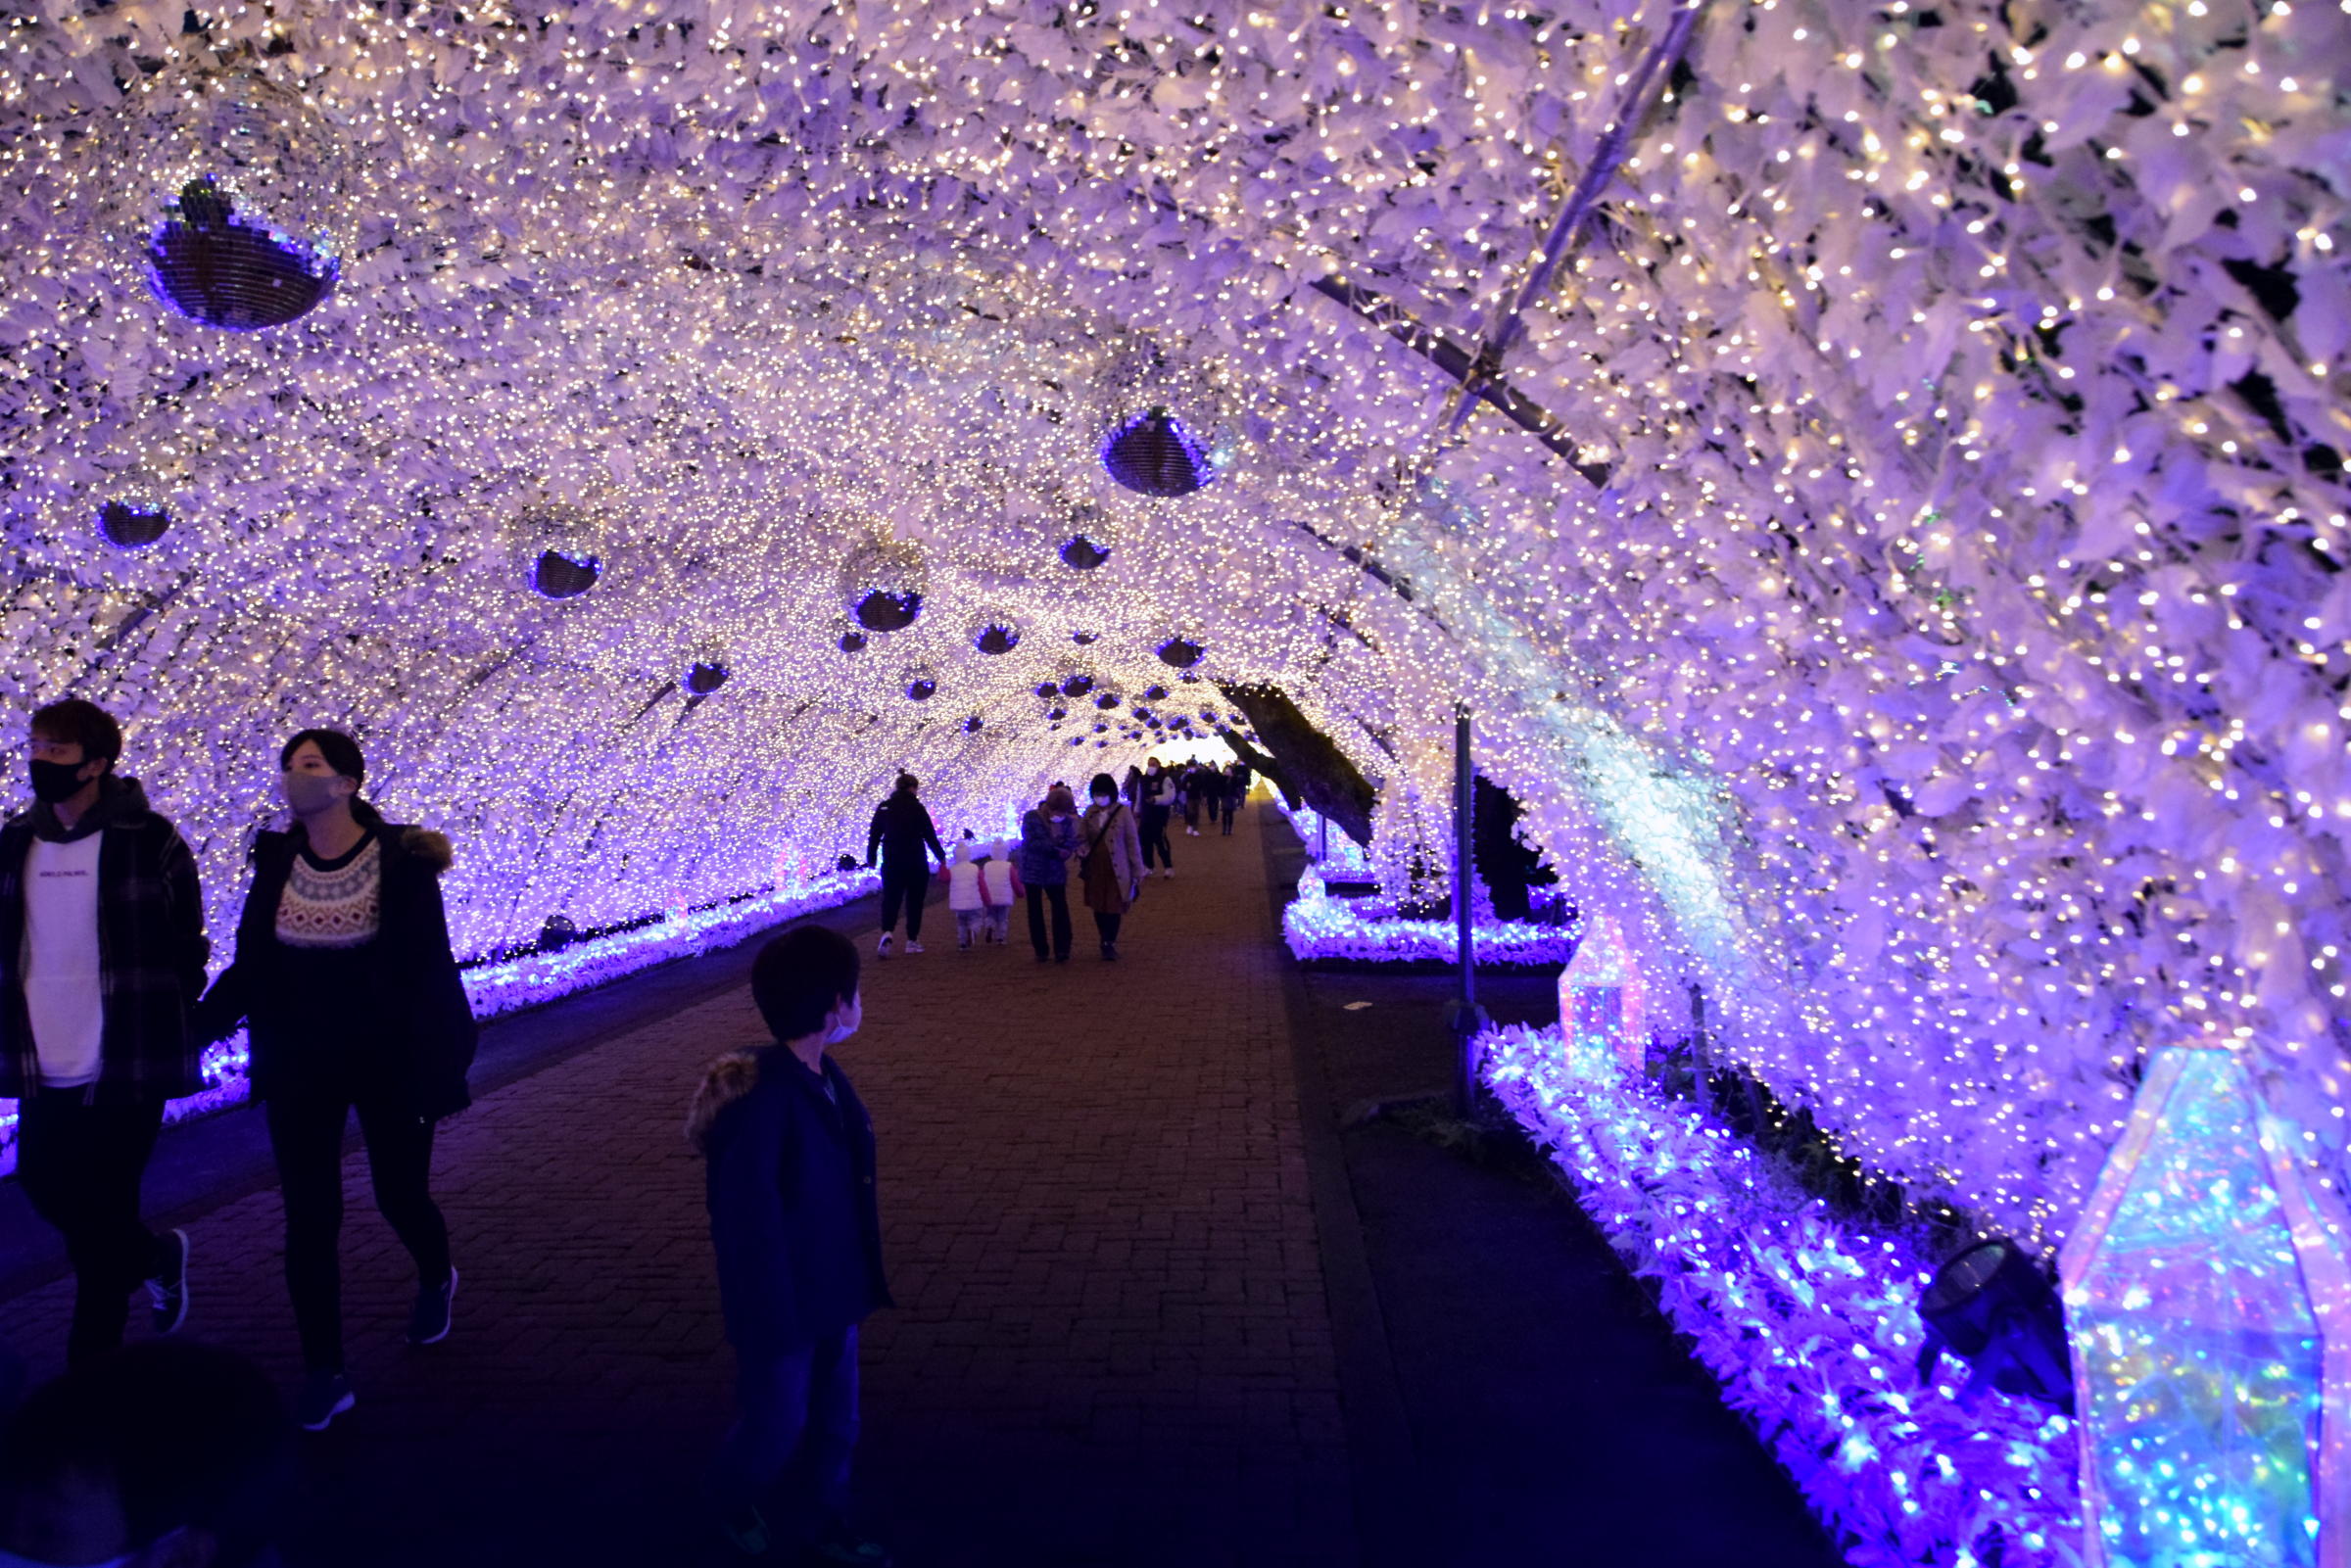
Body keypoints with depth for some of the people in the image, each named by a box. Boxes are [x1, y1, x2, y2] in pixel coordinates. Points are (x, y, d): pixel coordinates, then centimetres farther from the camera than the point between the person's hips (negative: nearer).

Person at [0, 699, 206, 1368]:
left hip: (127, 1066, -5)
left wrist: (164, 1032, -3)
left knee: (100, 1212, 3)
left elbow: (186, 950, -2)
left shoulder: (150, 842, -9)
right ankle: (157, 1256, 41)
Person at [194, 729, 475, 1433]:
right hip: (300, 1069, 3)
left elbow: (431, 972, -10)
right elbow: (249, 967, 2)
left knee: (401, 1195, 12)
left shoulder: (402, 861, -12)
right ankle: (324, 1374, 13)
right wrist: (191, 1031, -12)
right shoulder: (276, 861, -1)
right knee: (308, 1220, 2)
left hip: (386, 1062, -3)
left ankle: (436, 1280, 46)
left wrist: (442, 1069, -12)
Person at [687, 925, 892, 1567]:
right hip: (782, 1300, -7)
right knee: (777, 1423, 13)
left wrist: (862, 1275, 11)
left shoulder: (826, 1076, 0)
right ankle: (731, 1499, 43)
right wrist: (769, 1316, -19)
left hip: (833, 1289, 7)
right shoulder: (760, 1097, -27)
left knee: (836, 1418, 19)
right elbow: (749, 1218, -23)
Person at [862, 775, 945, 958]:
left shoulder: (884, 807, 3)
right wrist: (941, 855, 8)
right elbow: (930, 835, -5)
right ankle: (912, 940, 13)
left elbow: (874, 835, 7)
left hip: (891, 862, 3)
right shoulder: (917, 808, -8)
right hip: (916, 863, -3)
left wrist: (870, 858, 19)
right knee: (914, 901, 9)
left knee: (890, 899, 4)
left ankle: (887, 933, -21)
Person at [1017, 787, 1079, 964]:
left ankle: (1062, 951, -2)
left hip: (1056, 872, 1)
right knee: (1035, 911, 6)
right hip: (1033, 871, -1)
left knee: (1061, 909, -5)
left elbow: (1070, 844, -9)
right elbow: (1032, 843, -19)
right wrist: (1056, 850, -23)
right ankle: (1041, 950, 14)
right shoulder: (1031, 818, -11)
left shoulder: (1067, 821, -1)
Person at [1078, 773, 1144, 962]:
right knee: (1099, 906, 9)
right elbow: (1085, 839, 11)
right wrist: (1082, 852, -13)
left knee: (1114, 907, -2)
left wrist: (1137, 871, -6)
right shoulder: (1090, 812, 3)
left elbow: (1133, 842, -6)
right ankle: (1107, 942, 23)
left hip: (1117, 869, -4)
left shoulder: (1123, 812, -8)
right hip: (1095, 868, 4)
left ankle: (1109, 944, 7)